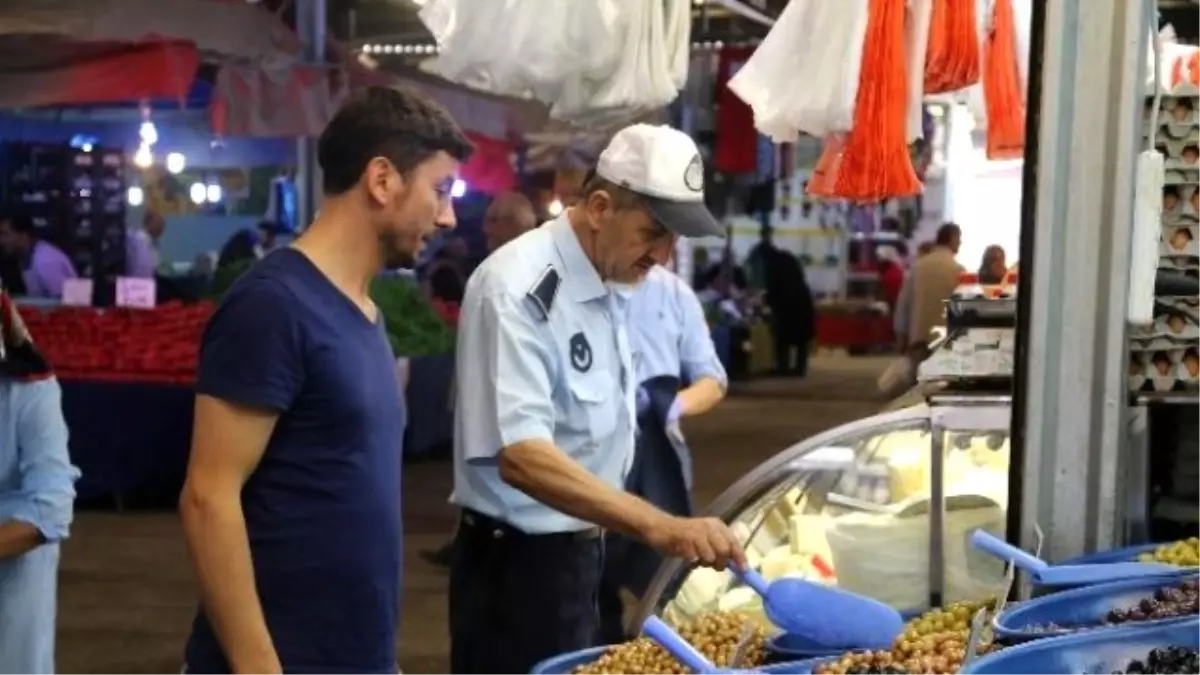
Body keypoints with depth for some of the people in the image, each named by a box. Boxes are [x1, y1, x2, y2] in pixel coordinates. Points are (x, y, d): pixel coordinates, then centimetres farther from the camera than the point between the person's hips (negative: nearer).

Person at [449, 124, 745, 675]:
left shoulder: (612, 286, 5)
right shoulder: (518, 288, -22)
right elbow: (520, 455, -32)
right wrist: (659, 526, -39)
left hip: (582, 553, 9)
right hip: (518, 564, -9)